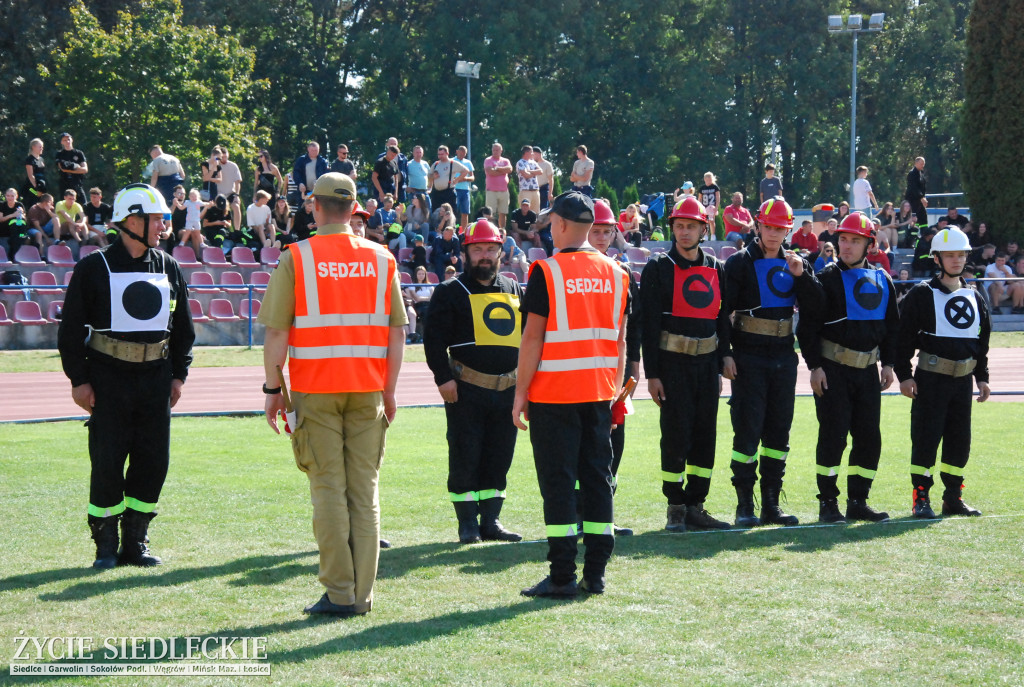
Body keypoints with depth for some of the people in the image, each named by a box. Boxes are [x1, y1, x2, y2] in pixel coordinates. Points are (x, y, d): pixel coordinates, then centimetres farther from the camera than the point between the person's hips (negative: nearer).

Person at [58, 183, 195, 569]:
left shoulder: (169, 269, 10)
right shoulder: (95, 268, -3)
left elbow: (183, 327, 17)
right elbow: (72, 327, -2)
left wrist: (179, 374, 11)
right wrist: (79, 379, -7)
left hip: (155, 377, 4)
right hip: (108, 377, -4)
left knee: (153, 461, 3)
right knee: (107, 462, -3)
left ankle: (135, 542, 15)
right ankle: (106, 546, 9)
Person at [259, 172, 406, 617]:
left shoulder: (295, 258, -4)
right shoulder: (381, 259, 6)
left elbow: (276, 332, -6)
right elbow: (397, 332, 7)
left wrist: (272, 388, 2)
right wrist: (388, 391, 13)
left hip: (315, 389, -3)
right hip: (367, 389, 3)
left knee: (329, 488, 0)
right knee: (364, 489, 7)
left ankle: (339, 593, -2)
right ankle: (363, 593, 7)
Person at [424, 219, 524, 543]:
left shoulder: (515, 291, 16)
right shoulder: (451, 292, 0)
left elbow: (529, 335, 21)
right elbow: (434, 337, -5)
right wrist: (443, 378, -13)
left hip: (508, 389, 5)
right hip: (466, 389, -5)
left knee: (499, 456, 7)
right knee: (464, 457, -2)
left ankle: (490, 521, 15)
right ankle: (467, 524, 7)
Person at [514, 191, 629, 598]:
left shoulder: (546, 272, -9)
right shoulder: (615, 274, 7)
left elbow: (533, 338, -10)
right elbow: (620, 340, 10)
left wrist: (520, 393, -4)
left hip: (554, 393, -5)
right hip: (599, 393, 5)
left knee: (557, 482, -2)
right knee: (597, 479, 9)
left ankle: (562, 577, -2)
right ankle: (595, 574, 12)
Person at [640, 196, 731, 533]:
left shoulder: (716, 269, 11)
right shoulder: (659, 268, -3)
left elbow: (722, 321, 15)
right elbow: (649, 323, -6)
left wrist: (720, 367, 11)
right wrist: (652, 373, -11)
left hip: (706, 363, 5)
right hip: (672, 363, -5)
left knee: (705, 435, 6)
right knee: (676, 436, -5)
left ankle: (695, 506, 13)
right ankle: (675, 508, 4)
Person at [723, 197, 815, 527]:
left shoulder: (796, 263, 11)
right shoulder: (740, 262, -1)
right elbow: (722, 309, -4)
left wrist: (801, 275, -11)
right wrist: (725, 354, -11)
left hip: (783, 357, 5)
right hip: (748, 357, -4)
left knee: (779, 431, 7)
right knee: (747, 430, -6)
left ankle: (771, 504, 13)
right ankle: (744, 505, -2)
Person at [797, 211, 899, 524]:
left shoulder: (882, 281, 10)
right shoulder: (827, 279, -5)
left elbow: (891, 325, 18)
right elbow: (808, 325, -7)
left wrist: (888, 363, 10)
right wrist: (815, 366, -13)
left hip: (867, 370, 5)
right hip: (832, 369, -5)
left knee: (869, 437, 4)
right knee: (833, 435, -6)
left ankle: (858, 501, 13)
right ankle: (827, 503, 1)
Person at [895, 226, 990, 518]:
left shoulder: (974, 297, 13)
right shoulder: (922, 294, -4)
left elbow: (982, 341, 19)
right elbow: (903, 337, -6)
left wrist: (982, 377, 15)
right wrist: (904, 375, -11)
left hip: (963, 380, 5)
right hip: (931, 378, -5)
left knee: (960, 439, 8)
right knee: (926, 437, -5)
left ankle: (953, 497, 18)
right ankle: (921, 498, 0)